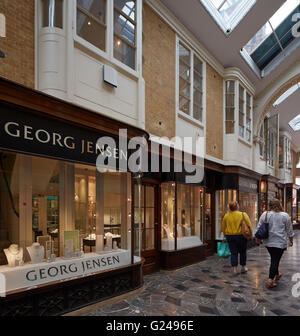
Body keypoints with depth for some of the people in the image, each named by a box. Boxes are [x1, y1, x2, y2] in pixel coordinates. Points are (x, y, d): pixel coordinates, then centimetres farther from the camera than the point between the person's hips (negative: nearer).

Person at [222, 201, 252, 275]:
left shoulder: (226, 216, -2)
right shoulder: (243, 215, -8)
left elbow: (223, 227, 7)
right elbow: (249, 226, -6)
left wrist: (226, 235, 20)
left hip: (230, 236, 1)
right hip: (241, 236, -1)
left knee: (233, 253, 8)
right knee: (242, 252, 16)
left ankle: (235, 269, 6)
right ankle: (243, 268, 28)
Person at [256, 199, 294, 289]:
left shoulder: (264, 214, 0)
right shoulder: (285, 215, -5)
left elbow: (259, 228, 4)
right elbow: (289, 230, 2)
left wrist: (258, 239, 15)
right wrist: (291, 241, 15)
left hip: (268, 242, 3)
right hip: (280, 243, -3)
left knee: (274, 259, 20)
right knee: (275, 261, -1)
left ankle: (277, 275, 36)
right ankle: (270, 280, -5)